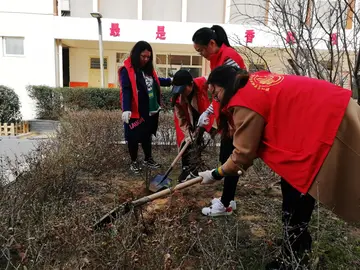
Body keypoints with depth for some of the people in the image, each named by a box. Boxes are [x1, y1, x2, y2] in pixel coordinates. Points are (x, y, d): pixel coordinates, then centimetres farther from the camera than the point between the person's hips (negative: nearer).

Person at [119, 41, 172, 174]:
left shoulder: (148, 68, 9)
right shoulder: (127, 70, -14)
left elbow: (155, 81, 26)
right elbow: (126, 91, -22)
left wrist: (170, 81, 24)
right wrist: (126, 109, -31)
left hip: (150, 111, 7)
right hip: (135, 112, -7)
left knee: (147, 135, 20)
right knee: (134, 137, 8)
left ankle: (148, 159, 36)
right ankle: (134, 162, 25)